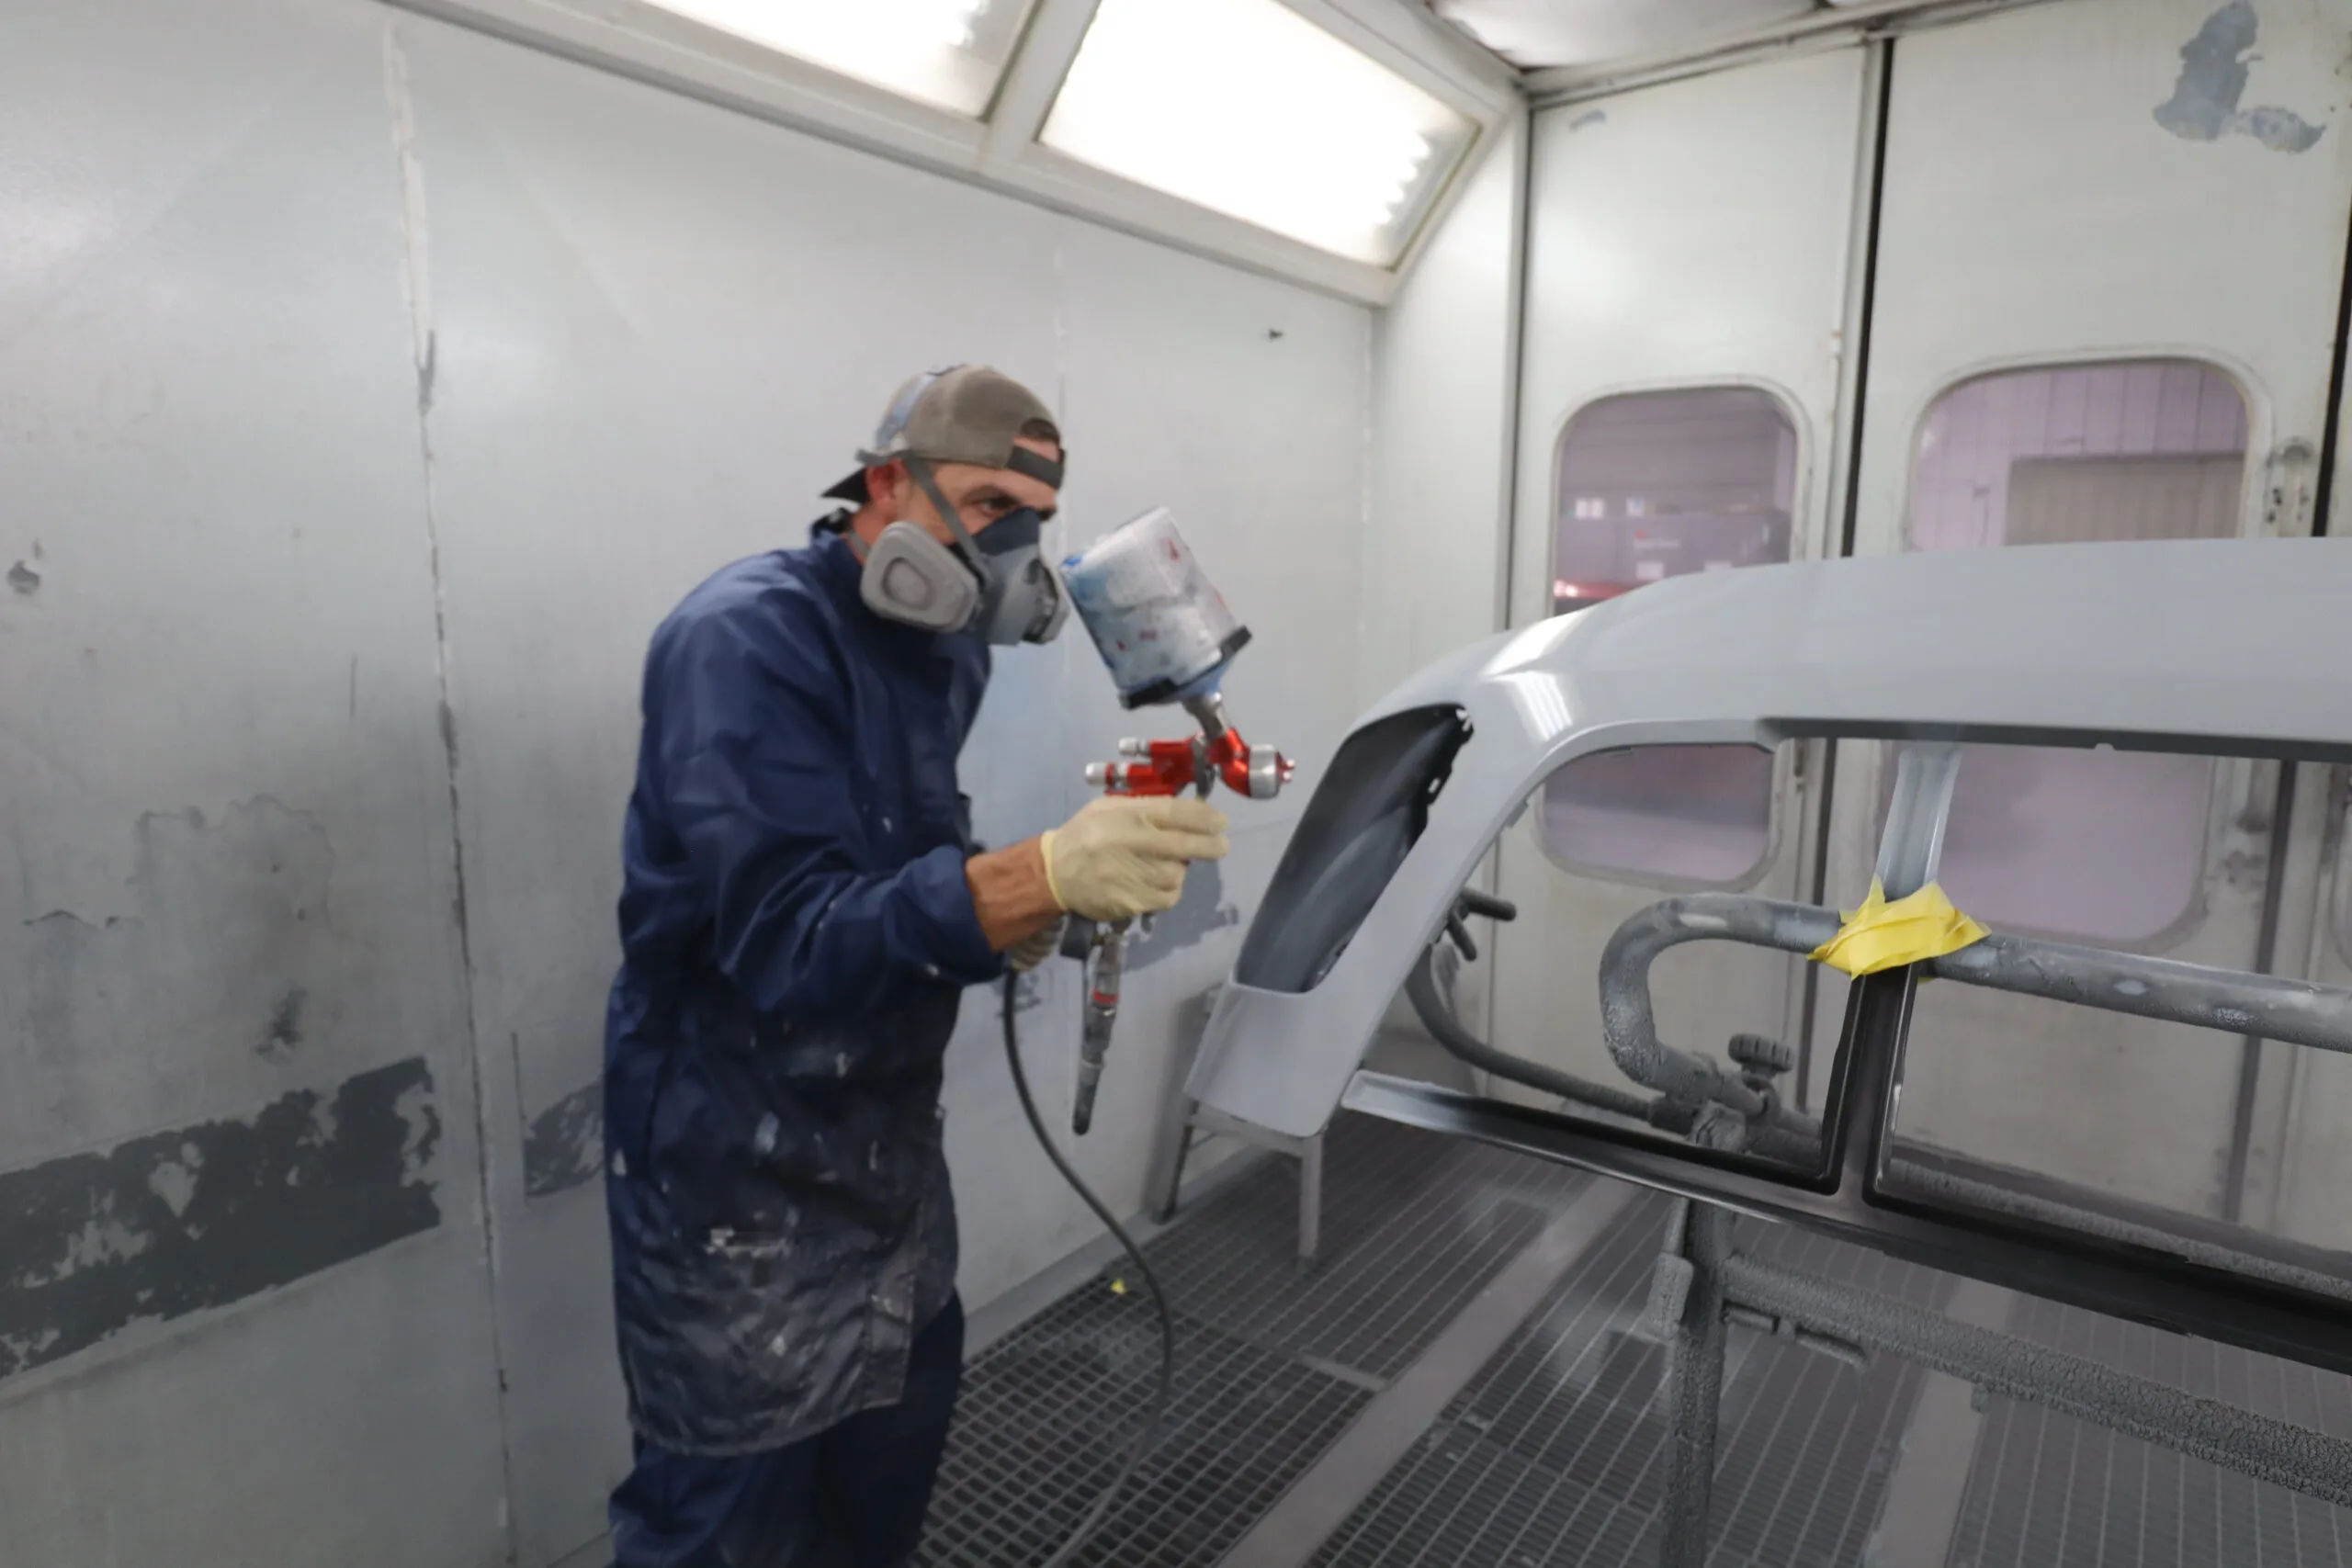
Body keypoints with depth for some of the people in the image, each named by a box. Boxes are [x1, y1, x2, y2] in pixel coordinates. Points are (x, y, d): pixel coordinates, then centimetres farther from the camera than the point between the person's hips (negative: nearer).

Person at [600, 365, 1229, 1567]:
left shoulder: (948, 652, 4)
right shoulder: (745, 639, -22)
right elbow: (788, 939, -31)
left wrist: (1020, 916, -8)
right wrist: (1039, 878, -44)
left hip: (888, 1129, 8)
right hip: (738, 1161, -7)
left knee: (904, 1418, 20)